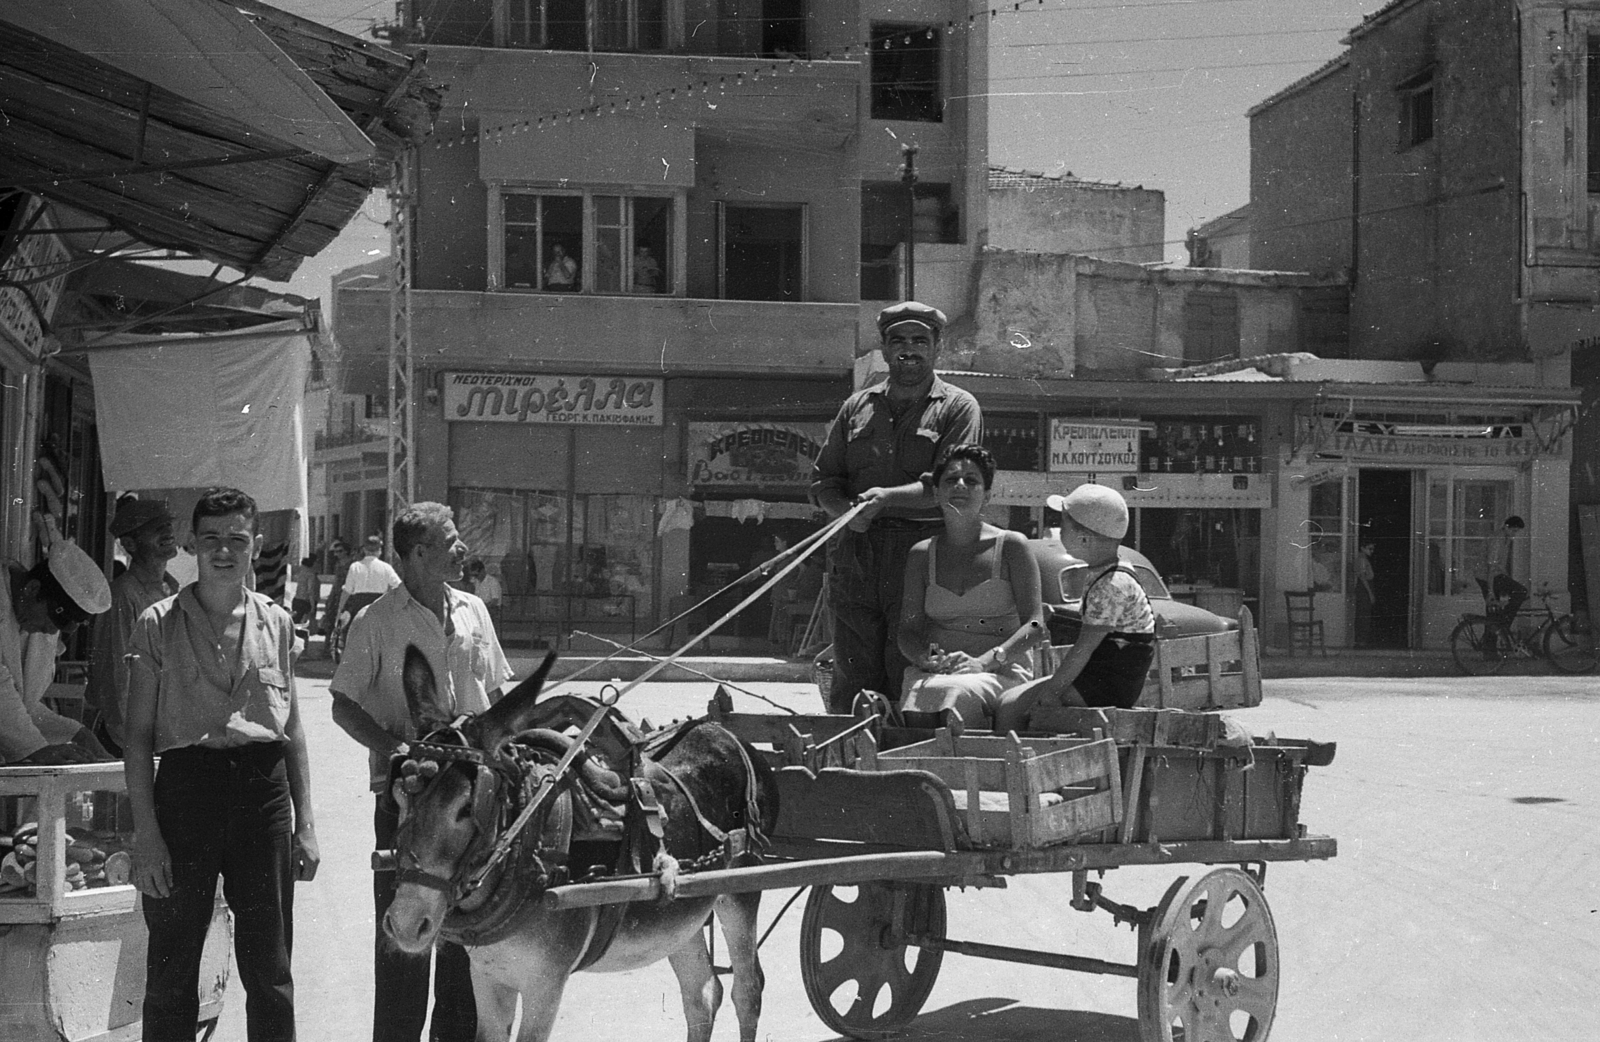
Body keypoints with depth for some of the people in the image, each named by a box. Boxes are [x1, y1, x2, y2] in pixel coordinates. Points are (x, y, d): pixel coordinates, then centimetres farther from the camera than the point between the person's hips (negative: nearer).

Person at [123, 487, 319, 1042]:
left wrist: (305, 823, 9)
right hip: (184, 784, -2)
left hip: (264, 788, 2)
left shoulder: (275, 622, 9)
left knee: (269, 969, 7)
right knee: (171, 968, 4)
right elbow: (138, 735, 0)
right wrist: (145, 831, -7)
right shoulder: (159, 623, 1)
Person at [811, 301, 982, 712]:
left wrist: (889, 498, -19)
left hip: (922, 553, -4)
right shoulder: (857, 406, 20)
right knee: (852, 678, 3)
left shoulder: (958, 408, 7)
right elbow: (823, 479, 16)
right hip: (856, 553, 4)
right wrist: (845, 509, -7)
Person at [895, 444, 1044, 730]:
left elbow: (1035, 625, -2)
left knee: (951, 692, -37)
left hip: (1002, 672, -2)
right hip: (933, 673, 2)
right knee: (918, 696, -35)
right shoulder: (921, 554, 16)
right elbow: (908, 631, 12)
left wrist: (983, 662, -17)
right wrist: (927, 660, -13)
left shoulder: (1011, 546, 6)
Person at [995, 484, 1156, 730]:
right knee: (1007, 701, 8)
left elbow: (1084, 649, -21)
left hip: (1108, 686, -10)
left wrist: (1052, 690, -16)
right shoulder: (1101, 575, 12)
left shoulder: (1112, 586, -20)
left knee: (1010, 706, -16)